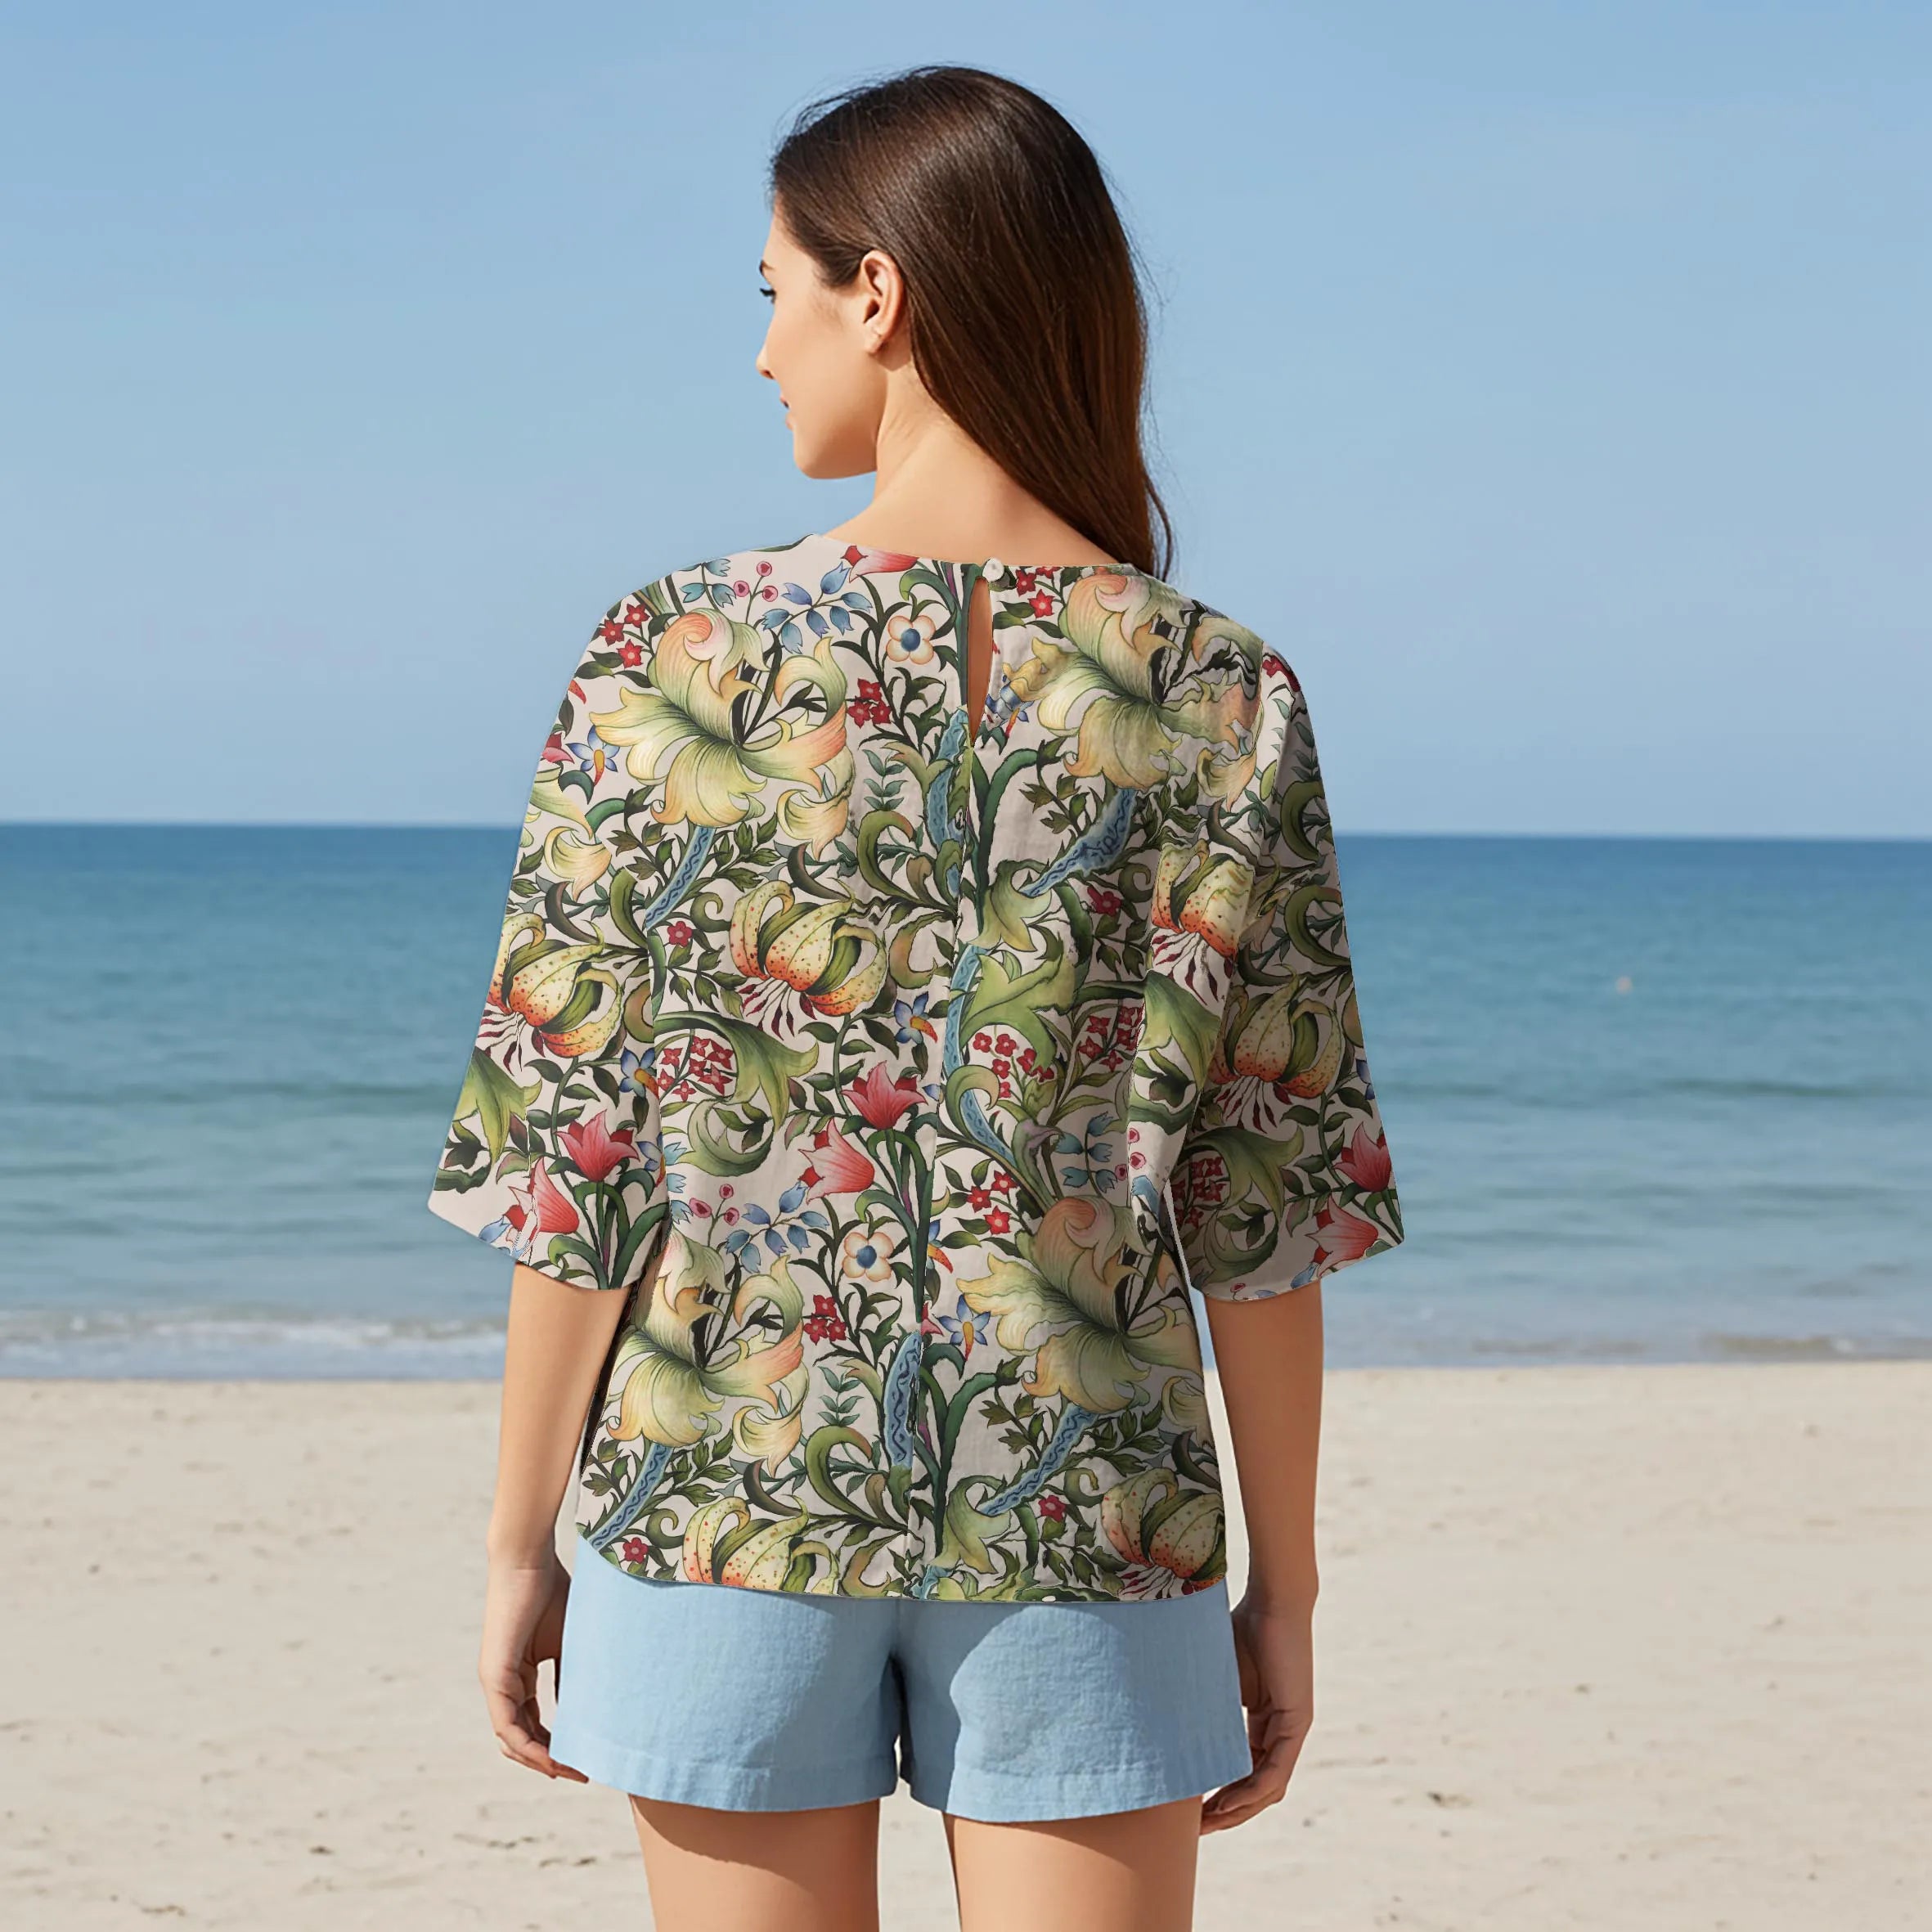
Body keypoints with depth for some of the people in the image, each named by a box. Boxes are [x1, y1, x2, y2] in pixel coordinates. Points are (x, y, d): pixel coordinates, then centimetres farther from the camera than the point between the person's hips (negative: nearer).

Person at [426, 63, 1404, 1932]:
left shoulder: (675, 655, -7)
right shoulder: (1223, 694, -3)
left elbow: (571, 1146, -5)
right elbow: (1265, 1204, -2)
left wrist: (520, 1543, 5)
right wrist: (1283, 1585, 7)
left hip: (726, 1488, 0)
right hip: (1091, 1505, 1)